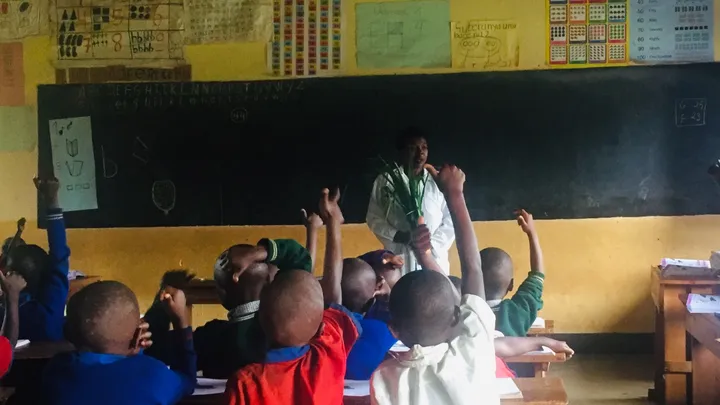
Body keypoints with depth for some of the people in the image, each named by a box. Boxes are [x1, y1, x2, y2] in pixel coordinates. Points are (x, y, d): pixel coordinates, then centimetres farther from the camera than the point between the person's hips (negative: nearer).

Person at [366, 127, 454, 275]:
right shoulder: (384, 181, 8)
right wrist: (398, 236, -7)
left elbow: (450, 222, 7)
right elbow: (374, 218, 8)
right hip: (399, 259, -1)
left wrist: (431, 244, -7)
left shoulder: (438, 181, 7)